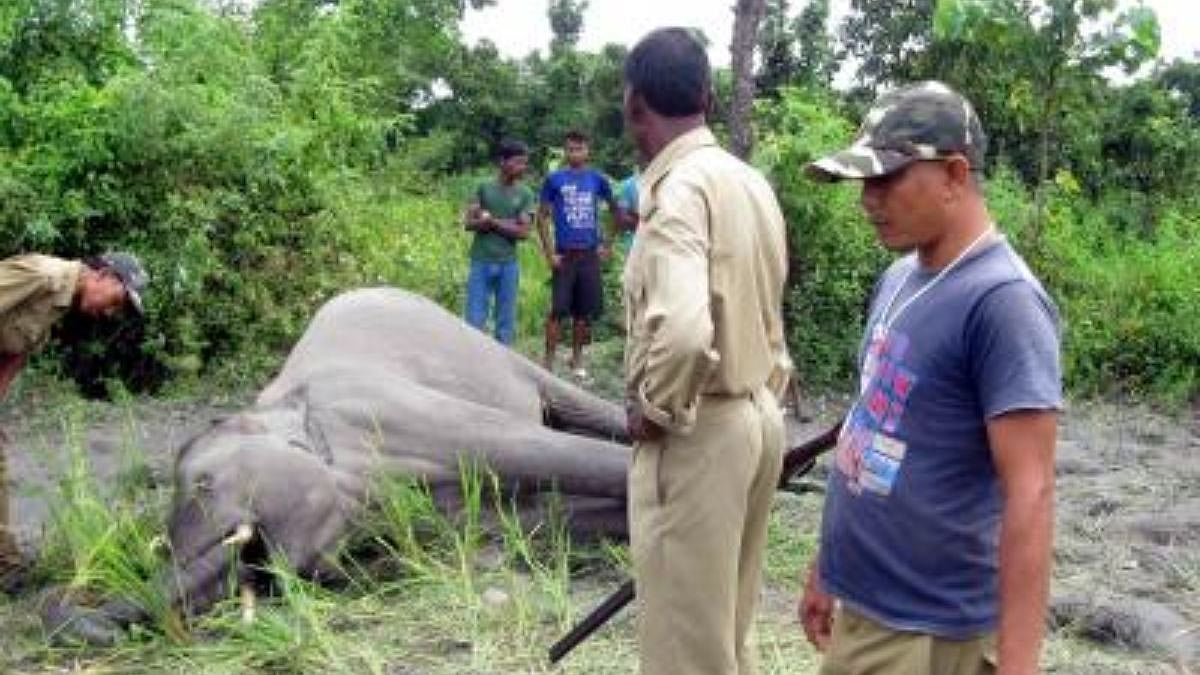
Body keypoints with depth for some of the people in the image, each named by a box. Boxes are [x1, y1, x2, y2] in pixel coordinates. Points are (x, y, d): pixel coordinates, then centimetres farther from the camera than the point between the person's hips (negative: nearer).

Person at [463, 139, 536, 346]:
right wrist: (507, 224, -12)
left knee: (506, 322, 6)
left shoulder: (525, 194, 4)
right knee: (475, 320, 0)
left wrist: (492, 221, -9)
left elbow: (523, 231, -4)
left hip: (508, 264, 1)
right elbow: (469, 222, -3)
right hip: (481, 262, -1)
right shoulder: (484, 188, 4)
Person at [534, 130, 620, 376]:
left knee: (585, 311, 8)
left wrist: (606, 243, 9)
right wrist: (549, 253, -5)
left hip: (590, 254, 2)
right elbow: (542, 217, 3)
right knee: (558, 310, -5)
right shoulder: (554, 180, 0)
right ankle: (549, 360, 2)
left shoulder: (597, 179, 6)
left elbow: (615, 210, 17)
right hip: (564, 255, -2)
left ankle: (577, 358, 21)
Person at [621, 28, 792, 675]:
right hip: (758, 415, 9)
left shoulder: (677, 187, -19)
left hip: (698, 433, -9)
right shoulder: (750, 181, 9)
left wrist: (654, 408, -17)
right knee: (725, 623, 21)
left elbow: (682, 331, -33)